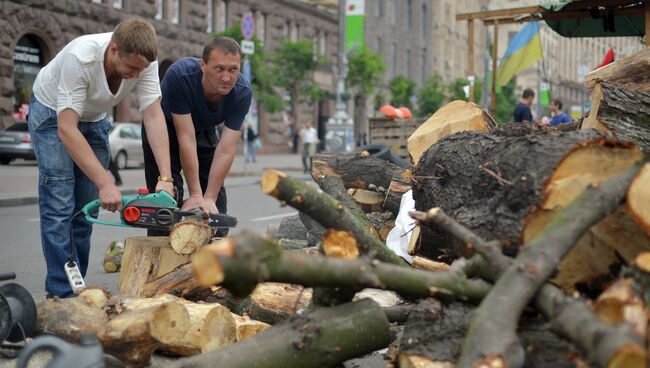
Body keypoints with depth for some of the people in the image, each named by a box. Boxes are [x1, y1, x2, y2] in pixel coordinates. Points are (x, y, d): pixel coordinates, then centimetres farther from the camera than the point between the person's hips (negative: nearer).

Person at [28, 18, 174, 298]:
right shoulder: (80, 58, -39)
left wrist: (165, 178, -35)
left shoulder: (143, 61, -25)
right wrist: (105, 183, -43)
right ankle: (60, 293, -10)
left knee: (87, 207, 1)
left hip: (94, 118, 5)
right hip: (52, 114, -5)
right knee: (59, 205, -13)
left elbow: (154, 117, -25)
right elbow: (66, 129, -39)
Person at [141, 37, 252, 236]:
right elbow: (186, 137, -35)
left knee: (216, 210, -2)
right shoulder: (179, 75, -37)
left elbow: (226, 149, -27)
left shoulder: (243, 92, -28)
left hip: (204, 131, 3)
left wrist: (209, 198, -32)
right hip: (165, 131, -3)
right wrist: (195, 195, -33)